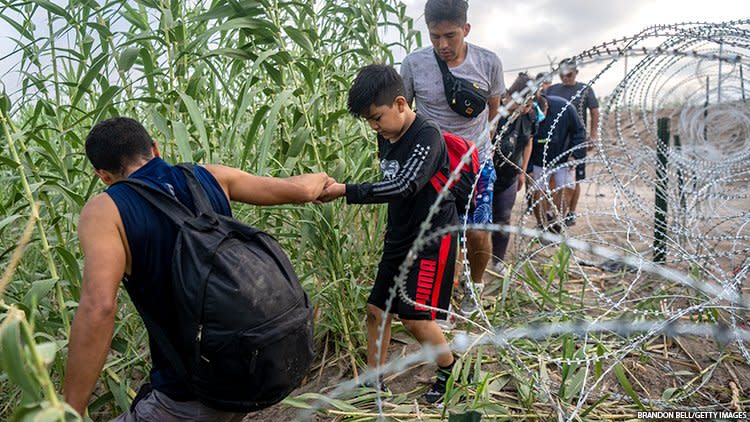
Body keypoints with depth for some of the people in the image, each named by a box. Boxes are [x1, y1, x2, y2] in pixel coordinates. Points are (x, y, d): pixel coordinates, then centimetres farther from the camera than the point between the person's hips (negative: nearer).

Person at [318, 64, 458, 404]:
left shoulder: (427, 135, -19)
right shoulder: (385, 137, 5)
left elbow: (404, 185, -31)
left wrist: (346, 191, -35)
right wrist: (393, 229, 16)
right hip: (399, 236, 8)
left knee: (414, 316, -9)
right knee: (376, 309, 8)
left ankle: (449, 369, 19)